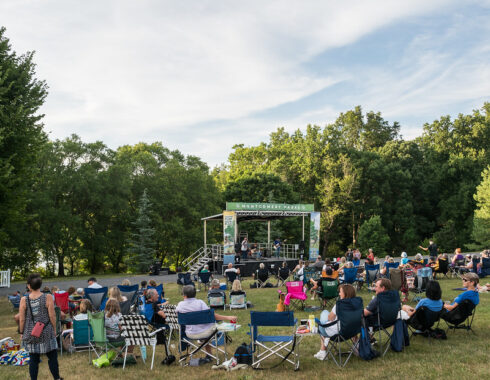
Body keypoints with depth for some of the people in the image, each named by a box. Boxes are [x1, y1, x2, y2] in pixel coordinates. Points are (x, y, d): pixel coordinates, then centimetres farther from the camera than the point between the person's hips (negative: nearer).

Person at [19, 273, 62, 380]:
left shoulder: (24, 300, -7)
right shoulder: (48, 298, -11)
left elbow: (21, 319, -2)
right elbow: (52, 316, -7)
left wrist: (22, 333, 12)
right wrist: (54, 329, 7)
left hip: (30, 334, 2)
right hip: (46, 334, -1)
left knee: (33, 359, 11)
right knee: (52, 356, 12)